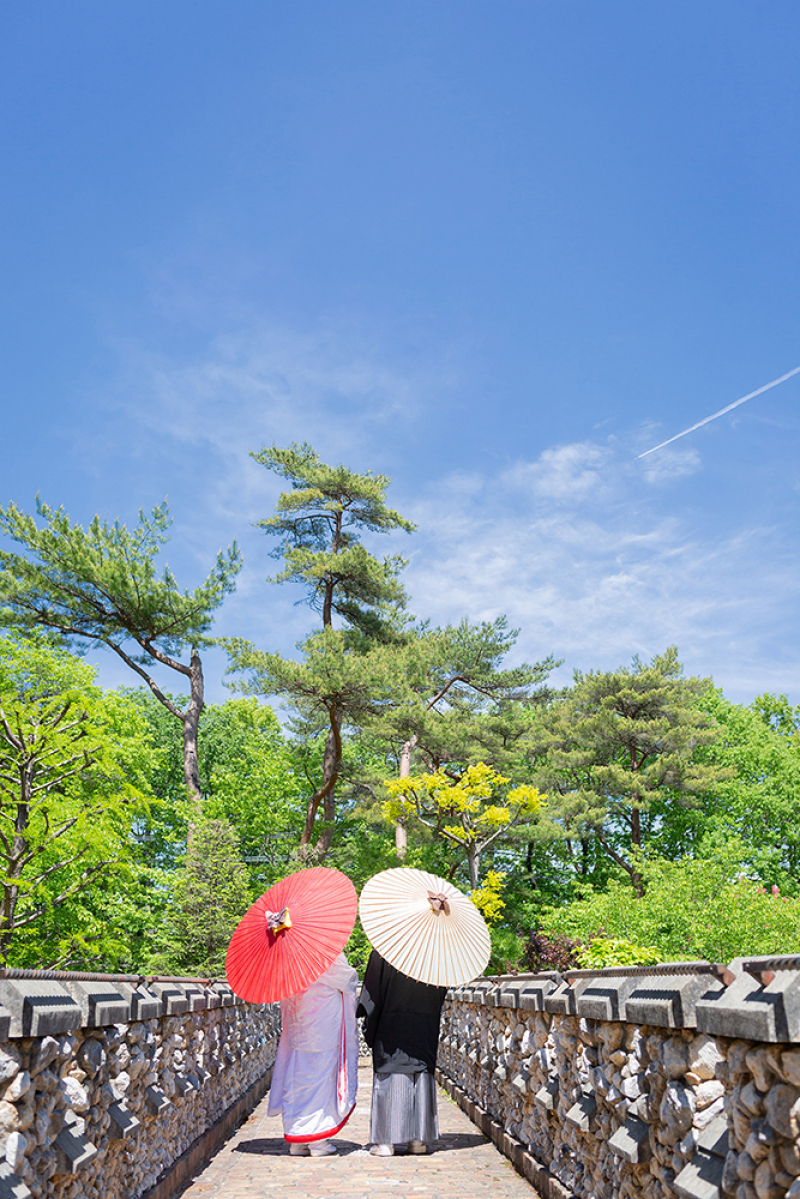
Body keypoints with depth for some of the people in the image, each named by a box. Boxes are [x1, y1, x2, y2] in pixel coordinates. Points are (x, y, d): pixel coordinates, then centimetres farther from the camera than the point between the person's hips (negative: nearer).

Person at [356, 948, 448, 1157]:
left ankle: (386, 1140, 6)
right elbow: (442, 991, 7)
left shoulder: (382, 951, -11)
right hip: (425, 1028, 3)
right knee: (422, 1076, 10)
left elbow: (372, 991, -8)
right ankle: (418, 1139, 14)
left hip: (391, 1028, -3)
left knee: (389, 1080, 4)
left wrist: (369, 1029, 1)